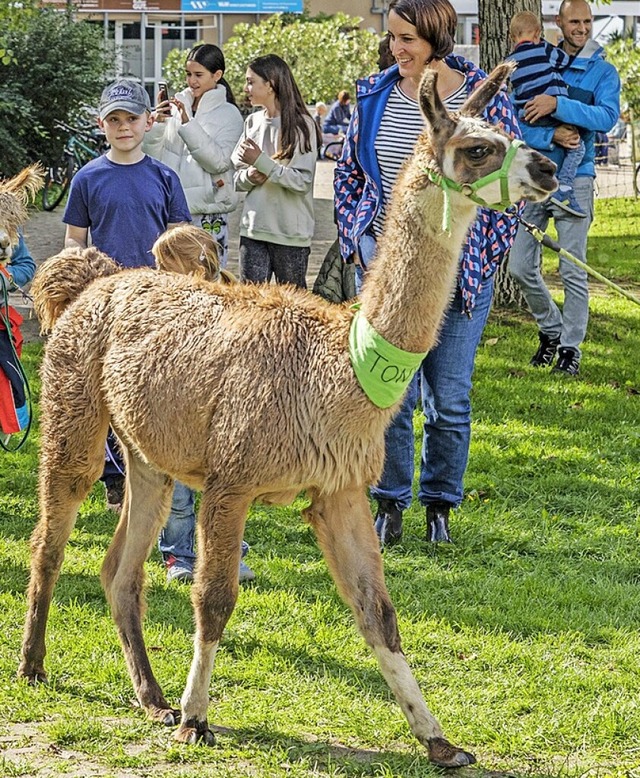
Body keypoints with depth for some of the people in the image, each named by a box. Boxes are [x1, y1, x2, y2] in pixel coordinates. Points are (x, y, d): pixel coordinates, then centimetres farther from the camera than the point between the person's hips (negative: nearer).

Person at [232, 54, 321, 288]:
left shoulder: (301, 125, -7)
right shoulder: (252, 122, 9)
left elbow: (303, 182, -14)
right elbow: (236, 177, 13)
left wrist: (261, 162, -17)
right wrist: (249, 176, -9)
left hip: (290, 232, -5)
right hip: (253, 227, 5)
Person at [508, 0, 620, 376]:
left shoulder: (603, 72, 3)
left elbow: (608, 116, -16)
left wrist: (558, 105, -23)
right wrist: (551, 136, -19)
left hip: (574, 179, -3)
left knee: (573, 271, -2)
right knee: (521, 266, 5)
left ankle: (571, 347, 8)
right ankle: (551, 329, 26)